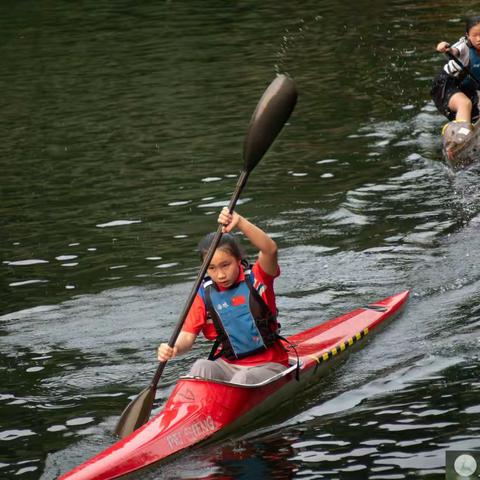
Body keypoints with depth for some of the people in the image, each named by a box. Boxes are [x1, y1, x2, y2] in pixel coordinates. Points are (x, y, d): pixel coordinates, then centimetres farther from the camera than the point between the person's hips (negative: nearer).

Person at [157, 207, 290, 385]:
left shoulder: (256, 279, -7)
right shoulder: (205, 295, 1)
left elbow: (270, 250, -27)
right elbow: (188, 335, -4)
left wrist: (240, 222, -42)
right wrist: (174, 348, -29)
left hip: (267, 365, -3)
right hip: (228, 365, 3)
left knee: (242, 379, -33)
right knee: (201, 367, -26)